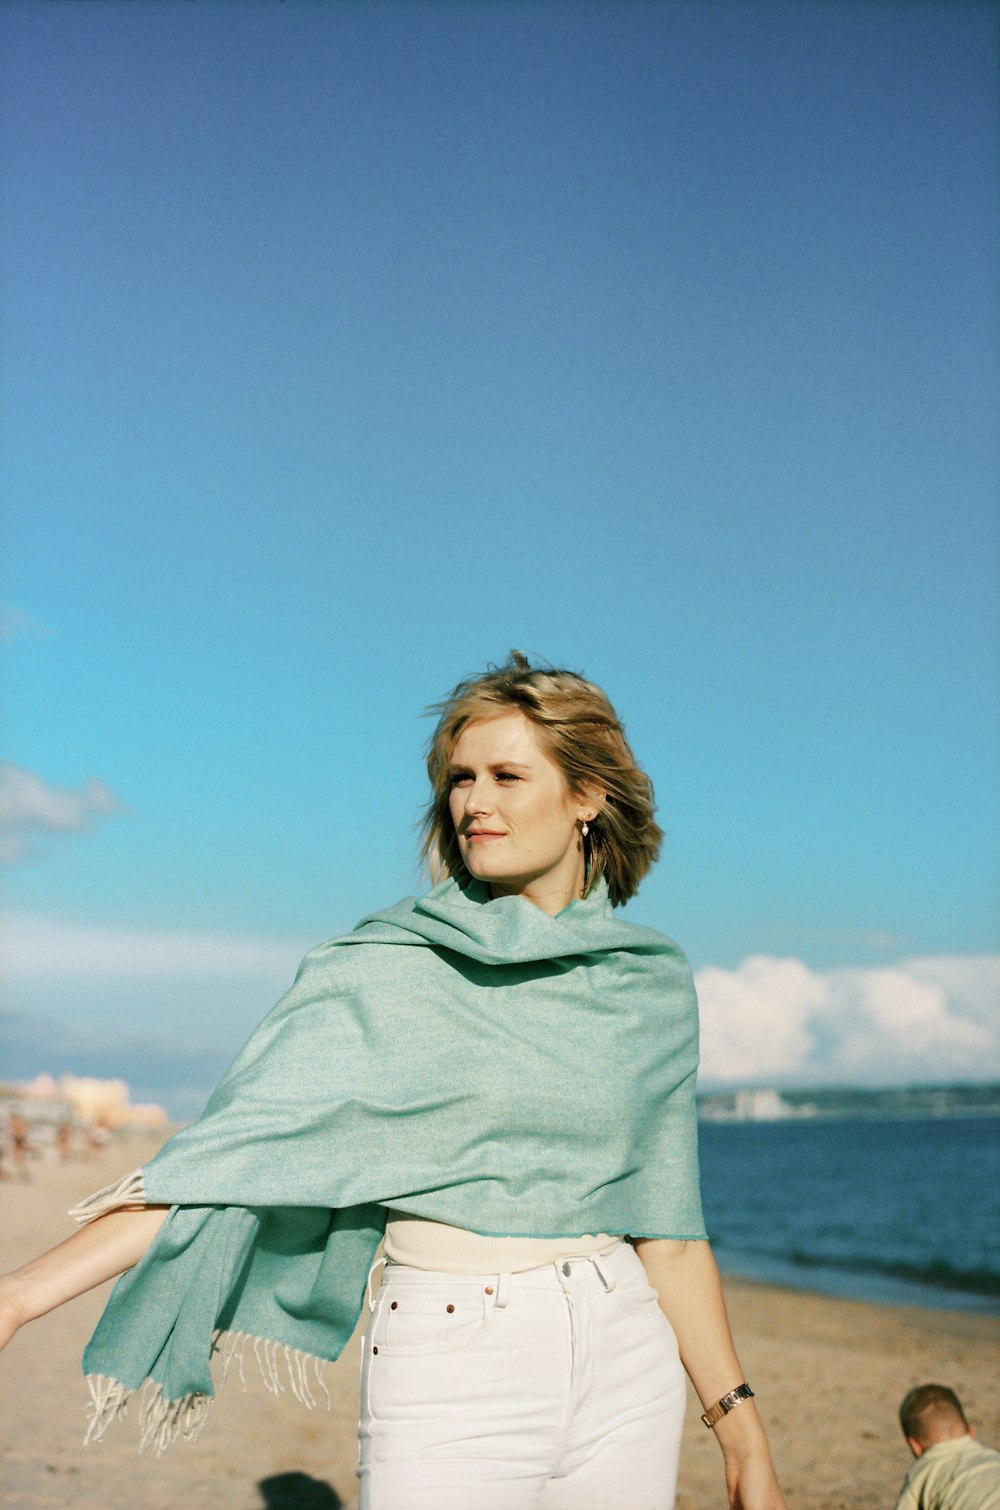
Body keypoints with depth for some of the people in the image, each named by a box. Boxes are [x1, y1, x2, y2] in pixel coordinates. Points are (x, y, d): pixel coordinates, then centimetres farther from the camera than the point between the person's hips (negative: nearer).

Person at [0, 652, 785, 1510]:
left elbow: (663, 1224, 10)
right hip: (449, 1382, -3)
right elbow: (239, 1147, -12)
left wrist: (740, 1428, 9)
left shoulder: (651, 986, 5)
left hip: (624, 1374, 3)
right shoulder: (384, 969, -5)